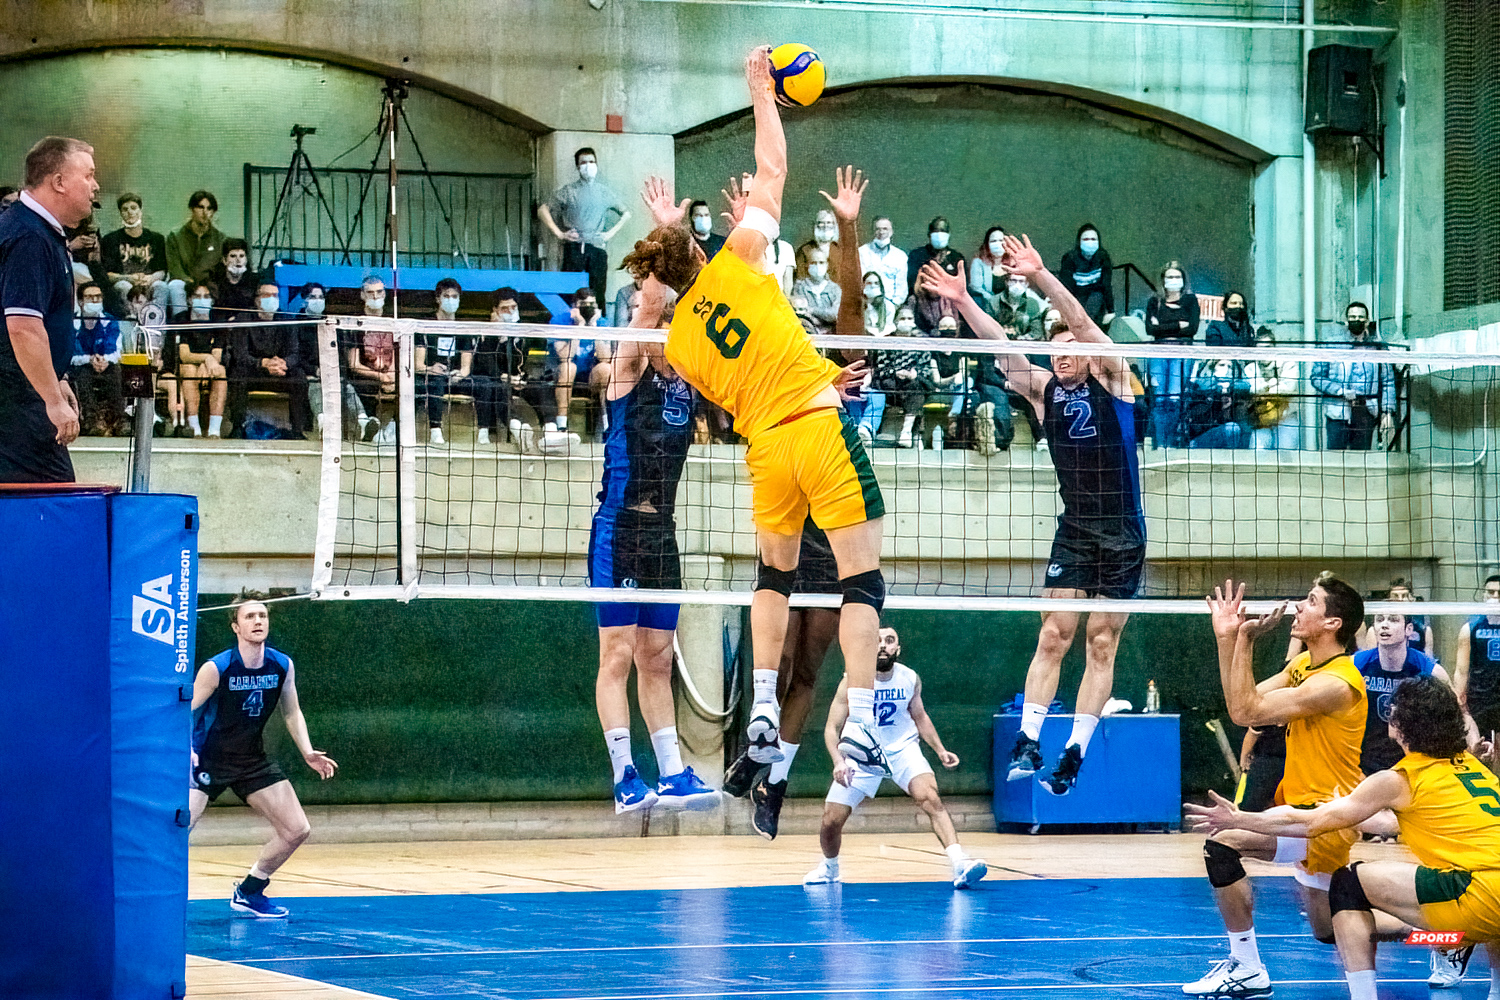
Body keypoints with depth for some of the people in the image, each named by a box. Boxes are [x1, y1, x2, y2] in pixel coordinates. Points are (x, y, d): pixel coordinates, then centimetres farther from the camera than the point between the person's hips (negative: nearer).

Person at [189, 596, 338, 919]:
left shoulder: (283, 666, -4)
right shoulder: (216, 668, -19)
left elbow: (291, 712, 10)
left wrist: (307, 753, -2)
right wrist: (187, 752, -31)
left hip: (253, 760, 6)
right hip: (208, 760, -6)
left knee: (297, 831, 4)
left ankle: (249, 893, 21)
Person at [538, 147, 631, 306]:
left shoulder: (605, 192, 15)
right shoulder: (568, 191, 9)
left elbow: (626, 214, 24)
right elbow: (543, 211, 7)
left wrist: (611, 233, 10)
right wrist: (559, 234, -3)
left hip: (598, 247, 2)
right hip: (574, 247, -2)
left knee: (597, 293, -3)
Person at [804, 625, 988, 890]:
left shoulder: (910, 679, -8)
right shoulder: (853, 682, -15)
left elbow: (920, 716, 12)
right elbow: (832, 728, -10)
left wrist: (940, 750, 1)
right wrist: (838, 762, -27)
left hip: (903, 749, 0)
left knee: (930, 797, -27)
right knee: (831, 821, -2)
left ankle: (960, 864, -36)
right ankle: (829, 867, 32)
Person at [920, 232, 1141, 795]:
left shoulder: (1111, 380, -1)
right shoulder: (1044, 391, 8)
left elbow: (1081, 323, -14)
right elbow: (1000, 346, -2)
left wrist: (1041, 276, -26)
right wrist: (962, 301, -13)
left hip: (1123, 533, -2)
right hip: (1073, 531, 3)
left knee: (1102, 643, 0)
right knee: (1054, 634, -7)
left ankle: (1075, 753, 1)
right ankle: (1028, 743, -11)